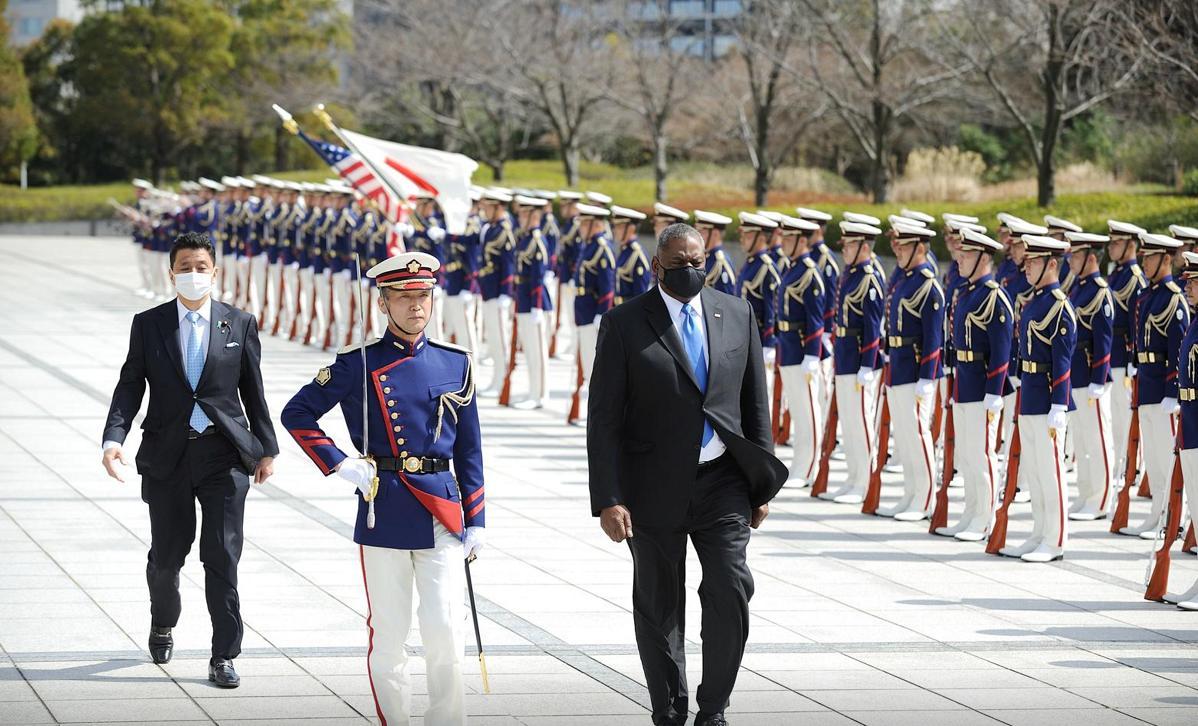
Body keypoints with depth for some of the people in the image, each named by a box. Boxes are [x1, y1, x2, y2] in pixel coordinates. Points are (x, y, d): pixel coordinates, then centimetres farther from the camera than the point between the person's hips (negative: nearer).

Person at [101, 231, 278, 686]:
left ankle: (224, 657, -2)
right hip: (167, 456, 1)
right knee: (167, 554, 11)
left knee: (222, 557, -6)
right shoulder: (148, 325, 4)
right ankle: (162, 624, 40)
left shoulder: (239, 324, 5)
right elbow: (130, 387, 0)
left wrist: (266, 448, 10)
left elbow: (252, 390, 9)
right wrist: (113, 439, -14)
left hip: (224, 455, -1)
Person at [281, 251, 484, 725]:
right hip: (384, 512, -1)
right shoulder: (359, 364, -1)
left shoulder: (455, 363, 7)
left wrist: (475, 521, 8)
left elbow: (469, 450, 11)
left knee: (445, 629, -6)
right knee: (389, 633, 4)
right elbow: (297, 414, 4)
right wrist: (339, 466, -5)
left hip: (442, 512, 1)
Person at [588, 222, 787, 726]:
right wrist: (609, 500, -13)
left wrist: (762, 486, 9)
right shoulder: (625, 324, -4)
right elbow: (604, 419, -6)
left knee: (731, 591, -11)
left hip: (723, 481, 2)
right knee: (659, 607, 7)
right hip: (656, 488, -1)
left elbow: (756, 404, 11)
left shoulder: (736, 315, 6)